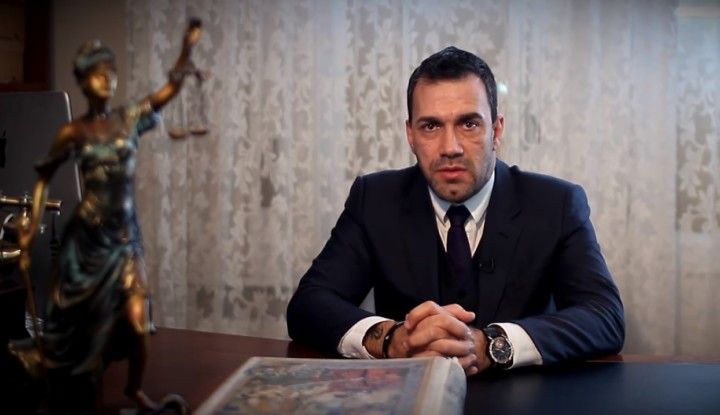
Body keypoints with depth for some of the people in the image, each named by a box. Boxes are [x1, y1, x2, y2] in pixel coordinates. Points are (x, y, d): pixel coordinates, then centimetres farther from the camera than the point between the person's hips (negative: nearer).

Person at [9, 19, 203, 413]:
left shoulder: (129, 119, 2)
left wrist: (187, 47, -14)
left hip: (126, 232, 2)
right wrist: (31, 227, 0)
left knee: (136, 319, 0)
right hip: (88, 234, -2)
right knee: (85, 319, 9)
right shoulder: (74, 132, -5)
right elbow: (44, 178, 3)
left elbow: (170, 88, -1)